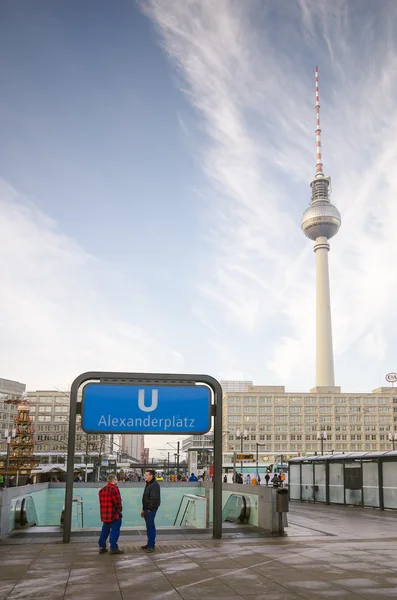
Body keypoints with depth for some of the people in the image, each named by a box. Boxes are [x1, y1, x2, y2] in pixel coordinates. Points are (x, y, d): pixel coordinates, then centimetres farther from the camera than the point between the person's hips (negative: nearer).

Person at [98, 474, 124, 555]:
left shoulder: (102, 490, 14)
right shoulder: (114, 488, -14)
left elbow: (102, 502, 15)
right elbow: (117, 501, -20)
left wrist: (104, 511, 17)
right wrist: (120, 509, -5)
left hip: (104, 514, 8)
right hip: (114, 514, -8)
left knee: (105, 530, 16)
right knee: (115, 531, -3)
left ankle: (102, 547, 19)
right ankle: (113, 548, -3)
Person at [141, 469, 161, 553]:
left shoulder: (155, 485, -17)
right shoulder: (148, 484, 15)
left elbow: (154, 499, -23)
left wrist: (150, 509, -19)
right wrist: (143, 509, 19)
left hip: (151, 509, -10)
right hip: (147, 509, 10)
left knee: (150, 526, -7)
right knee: (149, 526, 15)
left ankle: (151, 545, -2)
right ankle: (150, 544, 23)